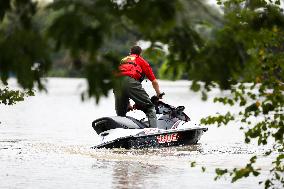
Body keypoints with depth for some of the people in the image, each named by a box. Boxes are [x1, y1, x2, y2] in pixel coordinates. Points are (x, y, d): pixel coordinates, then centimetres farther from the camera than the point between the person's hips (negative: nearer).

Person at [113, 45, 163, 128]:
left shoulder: (122, 60, 38)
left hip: (116, 83, 5)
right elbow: (154, 81, 23)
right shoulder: (141, 60, 26)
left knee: (120, 115, 17)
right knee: (150, 107, -1)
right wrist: (159, 95, 40)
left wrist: (128, 105, 44)